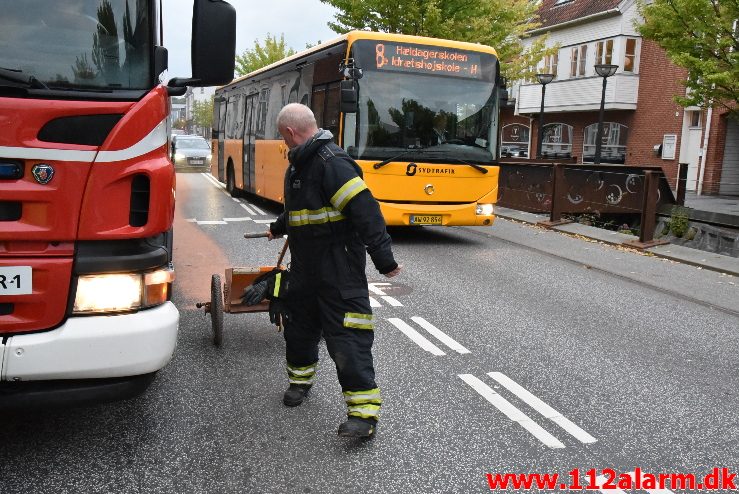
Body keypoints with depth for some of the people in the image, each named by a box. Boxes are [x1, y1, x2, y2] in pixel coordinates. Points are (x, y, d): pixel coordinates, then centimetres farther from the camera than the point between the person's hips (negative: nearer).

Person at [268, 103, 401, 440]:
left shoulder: (332, 163, -20)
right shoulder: (300, 164, 13)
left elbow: (365, 211, -26)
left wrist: (383, 258, -28)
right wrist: (278, 228, 48)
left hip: (339, 269, -9)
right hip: (305, 266, 10)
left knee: (347, 337, -8)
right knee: (298, 324, 20)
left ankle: (364, 411, -1)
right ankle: (301, 378, 43)